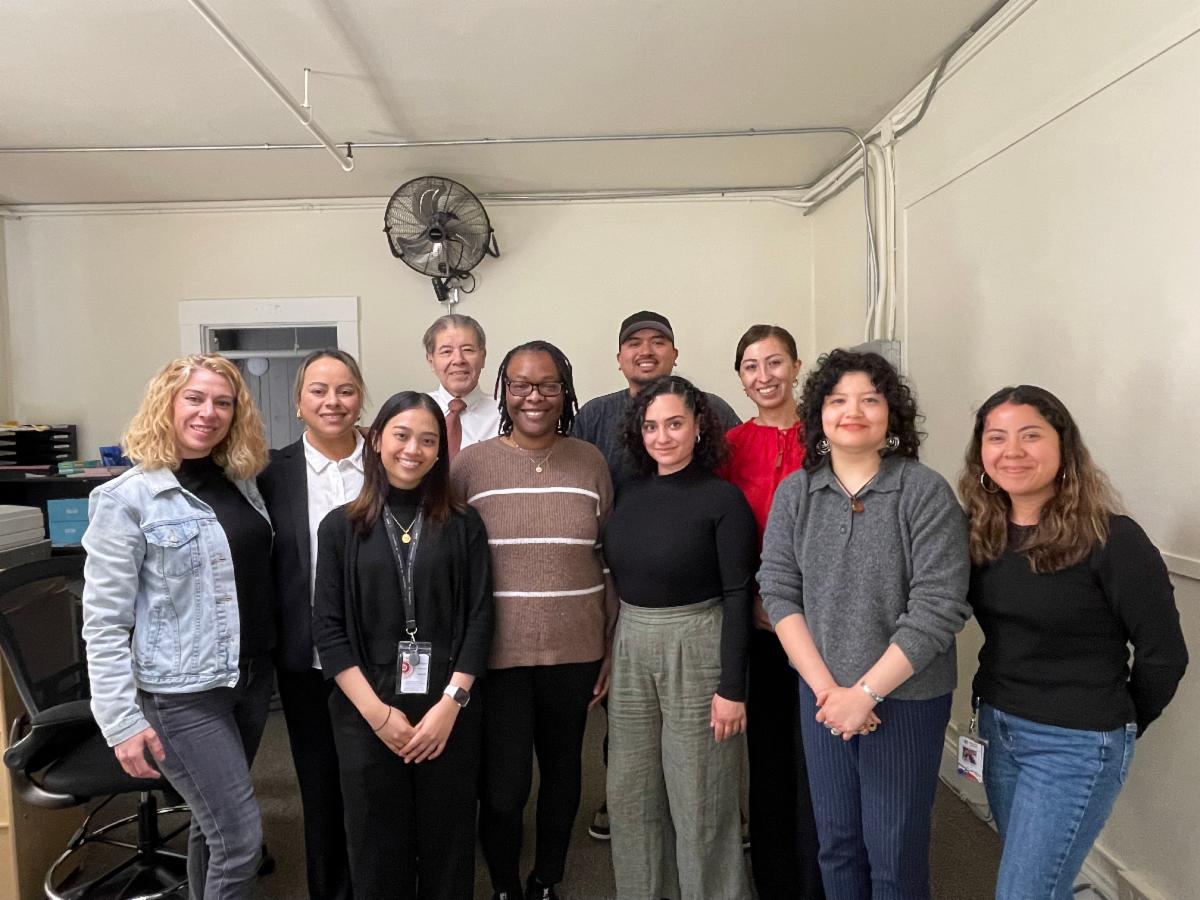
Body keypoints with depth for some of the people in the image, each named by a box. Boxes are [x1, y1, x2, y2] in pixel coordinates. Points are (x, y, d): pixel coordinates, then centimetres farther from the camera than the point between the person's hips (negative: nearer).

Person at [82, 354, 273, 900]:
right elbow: (104, 623, -12)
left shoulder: (241, 483, 5)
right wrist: (123, 722, -14)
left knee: (214, 821, 20)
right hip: (183, 691, -6)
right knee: (239, 834, -2)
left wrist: (264, 658, 8)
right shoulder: (127, 498, -13)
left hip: (252, 675, 6)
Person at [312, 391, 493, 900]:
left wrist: (449, 705, -10)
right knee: (378, 853, 12)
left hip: (449, 712, 0)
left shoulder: (463, 525, 1)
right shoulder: (341, 527, 2)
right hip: (366, 715, 0)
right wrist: (377, 711, -9)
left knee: (446, 848, 11)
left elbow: (479, 619, -2)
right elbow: (328, 629, -2)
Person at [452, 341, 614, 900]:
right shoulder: (472, 463, -4)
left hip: (575, 651, 3)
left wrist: (612, 647, 6)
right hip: (498, 653, -2)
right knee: (503, 789, 1)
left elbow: (608, 560, 7)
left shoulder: (590, 462, 2)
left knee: (563, 771, 17)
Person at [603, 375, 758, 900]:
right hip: (630, 648, 6)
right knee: (631, 793, 16)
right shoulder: (631, 495, 5)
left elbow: (737, 596, -12)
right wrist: (604, 660, 10)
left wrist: (732, 687, -15)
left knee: (698, 798, 7)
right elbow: (619, 579, 10)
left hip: (696, 647, -5)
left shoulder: (723, 499, -11)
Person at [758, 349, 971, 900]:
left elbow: (936, 610, -16)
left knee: (894, 854, 10)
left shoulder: (926, 494, -11)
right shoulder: (794, 493, 0)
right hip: (822, 697, 3)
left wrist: (865, 693, -16)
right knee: (835, 843, 18)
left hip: (905, 699, -3)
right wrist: (826, 688, -10)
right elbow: (778, 594, -2)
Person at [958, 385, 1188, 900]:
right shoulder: (980, 532, -1)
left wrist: (1117, 726, 3)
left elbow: (1163, 654, -9)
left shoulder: (1112, 539, -18)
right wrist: (999, 709, 9)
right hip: (995, 727, 6)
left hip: (1076, 745, -6)